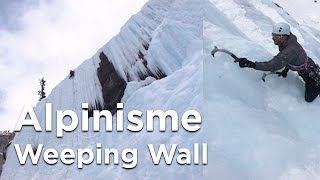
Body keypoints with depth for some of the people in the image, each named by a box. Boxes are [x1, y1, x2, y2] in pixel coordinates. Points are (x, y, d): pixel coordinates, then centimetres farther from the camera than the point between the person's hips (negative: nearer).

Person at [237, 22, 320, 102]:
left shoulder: (289, 51, -42)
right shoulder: (289, 41, -13)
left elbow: (273, 65, -49)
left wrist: (250, 64, -54)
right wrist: (286, 70, 1)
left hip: (311, 74, -8)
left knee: (309, 98, 4)